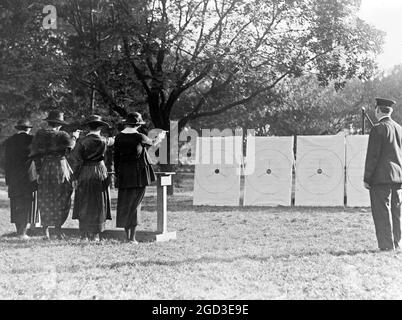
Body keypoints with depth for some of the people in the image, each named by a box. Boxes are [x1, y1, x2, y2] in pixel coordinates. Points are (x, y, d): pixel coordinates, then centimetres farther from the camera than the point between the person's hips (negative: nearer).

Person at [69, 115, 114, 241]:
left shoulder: (82, 141, -7)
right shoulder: (103, 140, -4)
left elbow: (73, 158, -13)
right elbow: (111, 141, 19)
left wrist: (77, 173, -1)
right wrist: (111, 137, 43)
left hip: (84, 173, 0)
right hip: (100, 171, 0)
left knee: (84, 204, 8)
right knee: (98, 204, 7)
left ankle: (84, 234, 8)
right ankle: (95, 235, 5)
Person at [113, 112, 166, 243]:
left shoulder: (119, 137, 0)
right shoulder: (139, 137, -9)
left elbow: (116, 156, 5)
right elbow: (152, 143, 10)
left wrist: (117, 173, 14)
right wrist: (160, 137, 32)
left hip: (123, 174, 3)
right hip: (139, 174, -3)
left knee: (124, 204, 11)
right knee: (135, 203, 2)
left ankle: (127, 236, 14)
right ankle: (132, 237, 0)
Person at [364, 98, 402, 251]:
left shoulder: (378, 129, -10)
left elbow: (372, 156, -13)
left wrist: (367, 179, -9)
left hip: (381, 177, -7)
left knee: (382, 213, -3)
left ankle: (386, 245, -4)